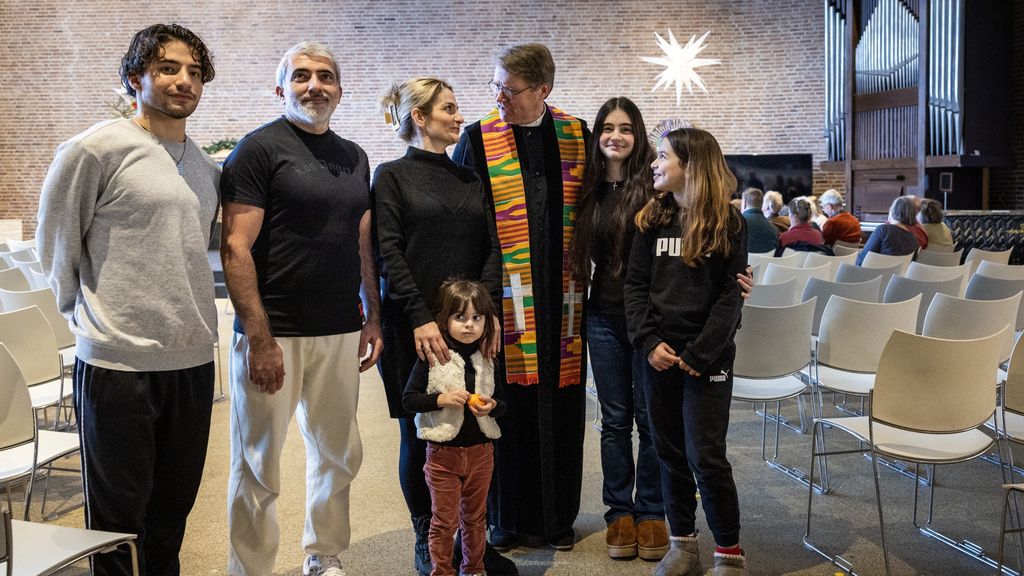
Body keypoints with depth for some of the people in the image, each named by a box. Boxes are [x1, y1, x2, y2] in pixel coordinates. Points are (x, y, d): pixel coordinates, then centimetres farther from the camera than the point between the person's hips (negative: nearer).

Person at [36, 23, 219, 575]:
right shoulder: (98, 148, -8)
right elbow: (56, 242, -2)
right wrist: (89, 313, 3)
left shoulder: (207, 167, 11)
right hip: (118, 363, -5)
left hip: (193, 359, 6)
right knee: (117, 513, 8)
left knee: (173, 508, 17)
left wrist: (177, 307, 14)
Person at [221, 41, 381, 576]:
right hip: (274, 332, -6)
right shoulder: (259, 148, -6)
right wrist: (259, 338, -17)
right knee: (258, 467, 5)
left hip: (340, 332, 6)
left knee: (338, 455, 14)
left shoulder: (354, 157, 13)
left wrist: (374, 318, 12)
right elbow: (236, 248, -12)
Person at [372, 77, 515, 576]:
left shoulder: (469, 178, 14)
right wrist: (420, 318, -16)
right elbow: (388, 253, -8)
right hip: (414, 327, -4)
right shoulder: (392, 176, 1)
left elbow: (492, 247, 9)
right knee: (419, 434, 5)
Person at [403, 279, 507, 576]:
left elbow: (502, 401, 11)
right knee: (444, 520, 6)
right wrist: (441, 399, -22)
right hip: (442, 452, -3)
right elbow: (409, 399, -8)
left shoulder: (487, 359, 2)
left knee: (475, 517, 18)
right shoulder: (431, 357, -10)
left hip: (480, 450, 4)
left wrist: (492, 406, -11)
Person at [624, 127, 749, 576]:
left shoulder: (727, 224, -4)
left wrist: (699, 354, -13)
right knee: (670, 451, 10)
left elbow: (731, 295, -7)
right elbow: (635, 284, 4)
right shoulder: (652, 219, 7)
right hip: (659, 353, 4)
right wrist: (648, 342, -8)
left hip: (707, 357, -4)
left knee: (705, 456, -3)